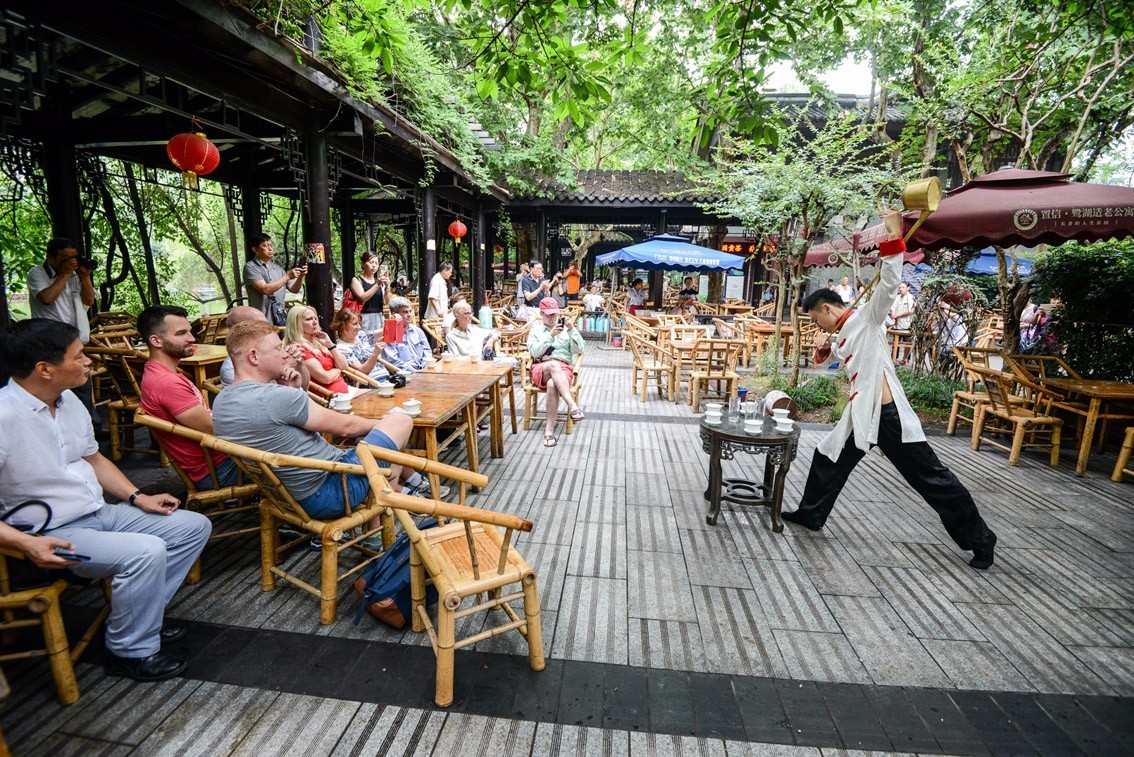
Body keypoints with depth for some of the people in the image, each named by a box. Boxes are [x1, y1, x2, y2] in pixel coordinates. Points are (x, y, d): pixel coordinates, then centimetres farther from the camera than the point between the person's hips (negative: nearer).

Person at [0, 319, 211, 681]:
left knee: (195, 525, 3)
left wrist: (138, 497, 7)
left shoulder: (68, 400, 5)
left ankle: (142, 614, 13)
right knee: (146, 551, -30)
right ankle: (131, 651, -6)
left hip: (101, 513, 9)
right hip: (53, 534, -8)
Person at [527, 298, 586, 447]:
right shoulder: (535, 330, 17)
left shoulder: (566, 329, 16)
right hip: (541, 370, 0)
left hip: (564, 369, 0)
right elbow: (534, 352, -1)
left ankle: (549, 430, -35)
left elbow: (580, 350, 4)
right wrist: (550, 336, -12)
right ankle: (572, 406, -48)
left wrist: (572, 330, -9)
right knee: (553, 364, -38)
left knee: (552, 385, -36)